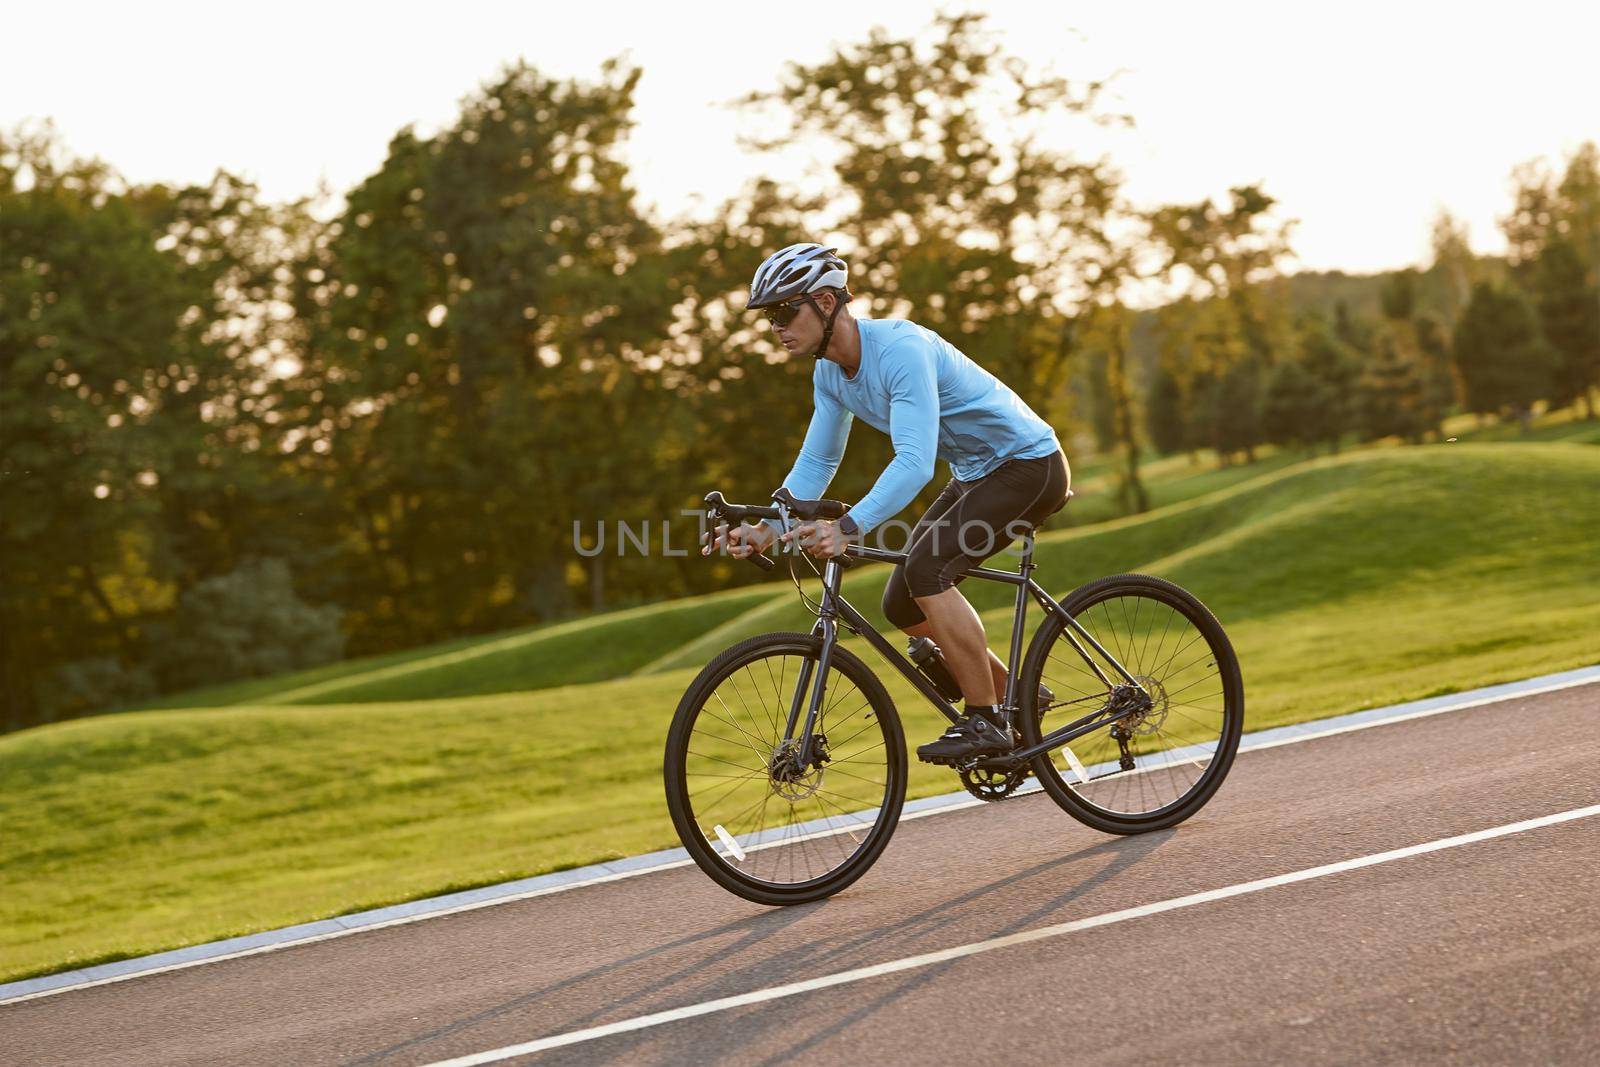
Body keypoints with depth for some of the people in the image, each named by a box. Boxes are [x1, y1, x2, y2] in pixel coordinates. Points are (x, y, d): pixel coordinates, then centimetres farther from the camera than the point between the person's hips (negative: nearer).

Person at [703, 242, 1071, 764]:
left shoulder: (901, 348, -29)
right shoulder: (830, 373, -1)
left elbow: (914, 463, -37)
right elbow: (815, 463, 5)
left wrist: (848, 528, -48)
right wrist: (766, 529, -10)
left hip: (1028, 465, -9)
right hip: (974, 474, 9)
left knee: (925, 568, -25)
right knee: (903, 605, 4)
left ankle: (985, 722, -16)